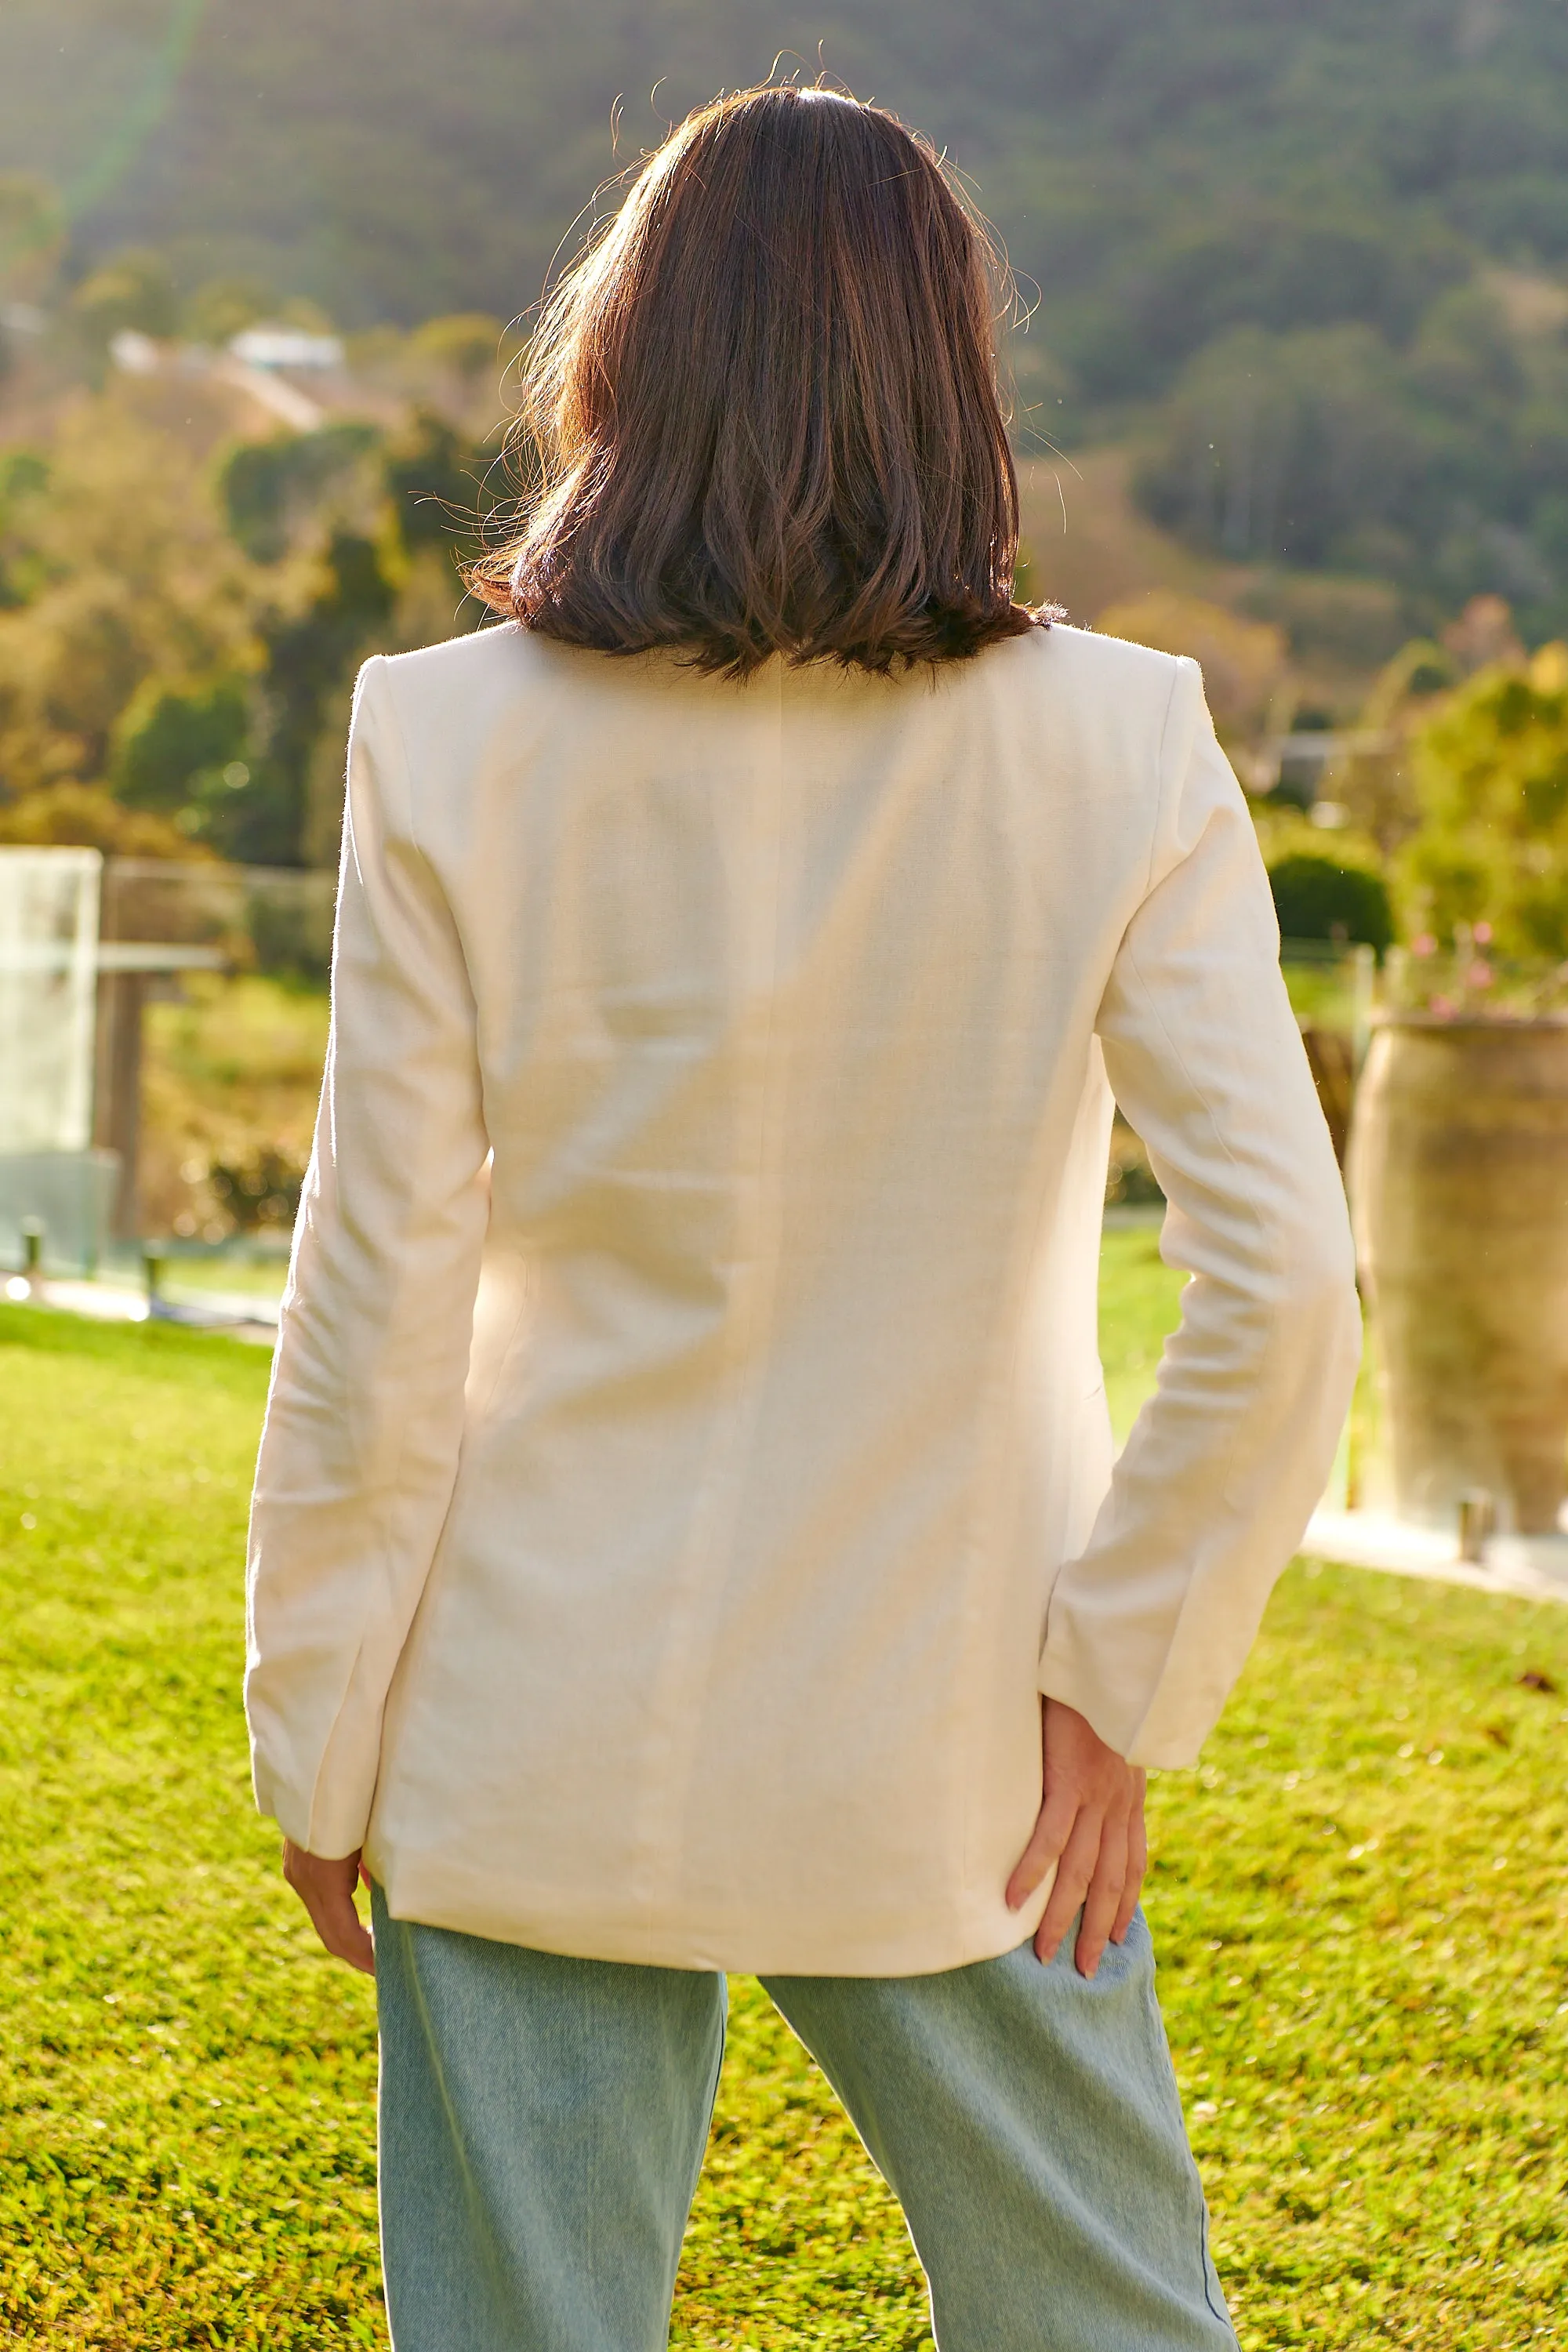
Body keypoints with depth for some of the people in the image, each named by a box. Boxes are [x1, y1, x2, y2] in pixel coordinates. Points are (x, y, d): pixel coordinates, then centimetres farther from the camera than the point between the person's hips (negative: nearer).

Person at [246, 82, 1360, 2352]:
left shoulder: (455, 745, -9)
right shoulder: (1117, 751, -8)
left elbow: (381, 1308, -7)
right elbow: (1283, 1286, -14)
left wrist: (319, 1741, 3)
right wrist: (1121, 1682, -3)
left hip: (541, 1748, 0)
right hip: (945, 1754, 0)